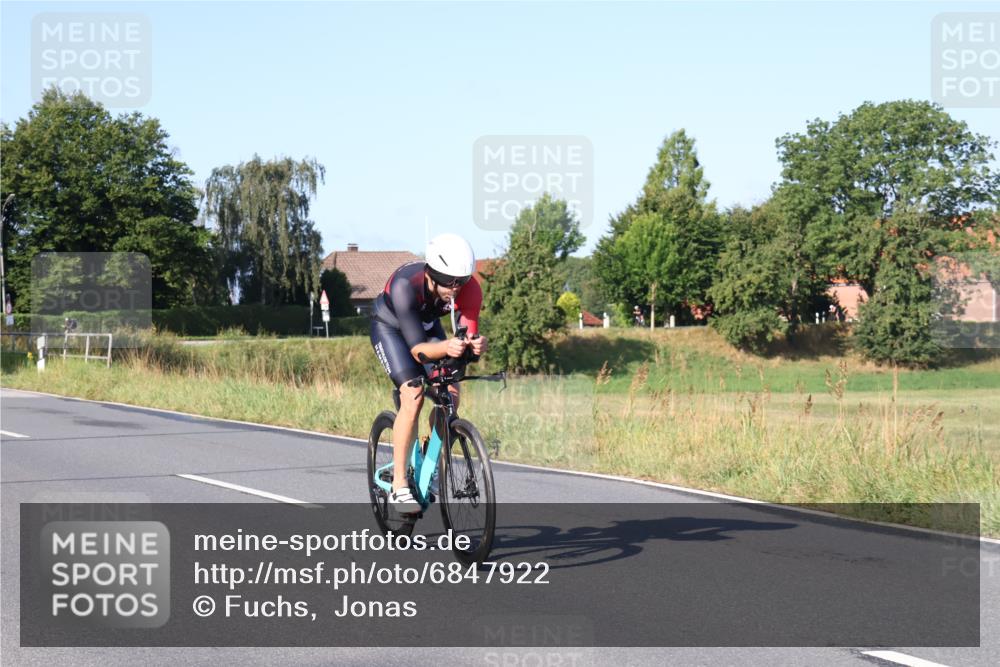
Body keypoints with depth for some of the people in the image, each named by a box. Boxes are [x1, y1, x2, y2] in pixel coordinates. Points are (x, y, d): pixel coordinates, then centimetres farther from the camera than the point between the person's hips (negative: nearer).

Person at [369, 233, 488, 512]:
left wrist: (476, 344, -55)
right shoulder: (405, 285, -41)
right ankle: (399, 486, -19)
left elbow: (467, 334, -32)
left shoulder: (469, 288, -30)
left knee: (451, 394, -12)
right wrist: (446, 347, -61)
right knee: (413, 396, -23)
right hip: (390, 327, -5)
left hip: (428, 325, 5)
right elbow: (417, 349, -41)